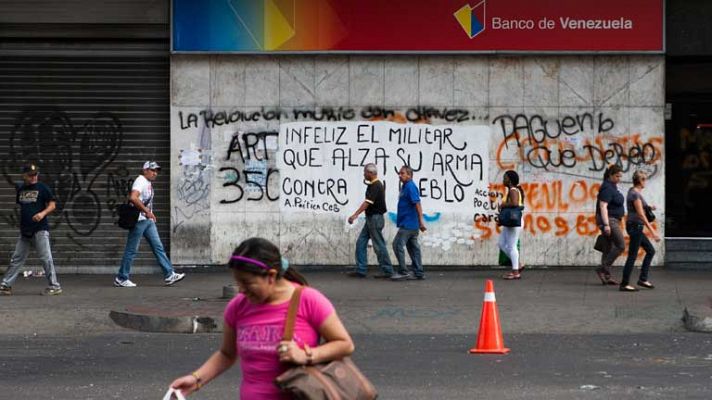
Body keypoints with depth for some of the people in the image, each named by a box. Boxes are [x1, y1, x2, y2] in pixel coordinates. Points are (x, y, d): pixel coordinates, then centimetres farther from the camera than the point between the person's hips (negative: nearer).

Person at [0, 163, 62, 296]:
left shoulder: (43, 188, -4)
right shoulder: (20, 188, 13)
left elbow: (52, 205, -6)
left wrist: (43, 213, -24)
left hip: (40, 230, -6)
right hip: (25, 230, 6)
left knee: (46, 258, -8)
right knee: (16, 259, 9)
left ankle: (55, 286, -4)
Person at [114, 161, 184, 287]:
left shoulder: (149, 183, 16)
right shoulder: (140, 181, -14)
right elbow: (133, 198, -31)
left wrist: (150, 214, 14)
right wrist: (147, 211, -26)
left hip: (148, 220, 9)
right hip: (138, 220, -9)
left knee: (158, 247, 5)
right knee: (131, 250, -3)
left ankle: (169, 275, 4)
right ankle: (121, 279, 4)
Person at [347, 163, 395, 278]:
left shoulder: (376, 186, -17)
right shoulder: (374, 185, 14)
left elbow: (367, 203, -25)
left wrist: (355, 215, -28)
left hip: (375, 218, -10)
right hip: (371, 218, 10)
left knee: (379, 245, -4)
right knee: (361, 243, 8)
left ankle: (388, 271, 2)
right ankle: (361, 270, 9)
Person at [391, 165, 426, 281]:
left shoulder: (410, 187, -14)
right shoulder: (405, 187, 16)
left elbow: (417, 204, -20)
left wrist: (421, 221, -24)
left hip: (408, 224, -10)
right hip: (411, 224, 10)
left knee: (397, 245, -8)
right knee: (413, 247, 11)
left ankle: (403, 271, -5)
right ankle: (419, 273, 14)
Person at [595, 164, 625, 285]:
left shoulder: (612, 187, 16)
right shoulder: (607, 188, -17)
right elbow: (603, 206, -24)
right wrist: (606, 224, -30)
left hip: (612, 221, 10)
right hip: (608, 220, -10)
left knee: (608, 248, 9)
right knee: (620, 245, -10)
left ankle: (606, 277, 9)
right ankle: (603, 269, -8)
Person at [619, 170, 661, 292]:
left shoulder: (633, 191, 12)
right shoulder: (635, 194, -17)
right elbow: (641, 215, -22)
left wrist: (649, 207, 20)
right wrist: (652, 231, -23)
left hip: (635, 227, 10)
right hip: (635, 226, -10)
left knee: (650, 251, 14)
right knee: (632, 256, -5)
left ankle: (643, 279, 15)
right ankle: (624, 284, 0)